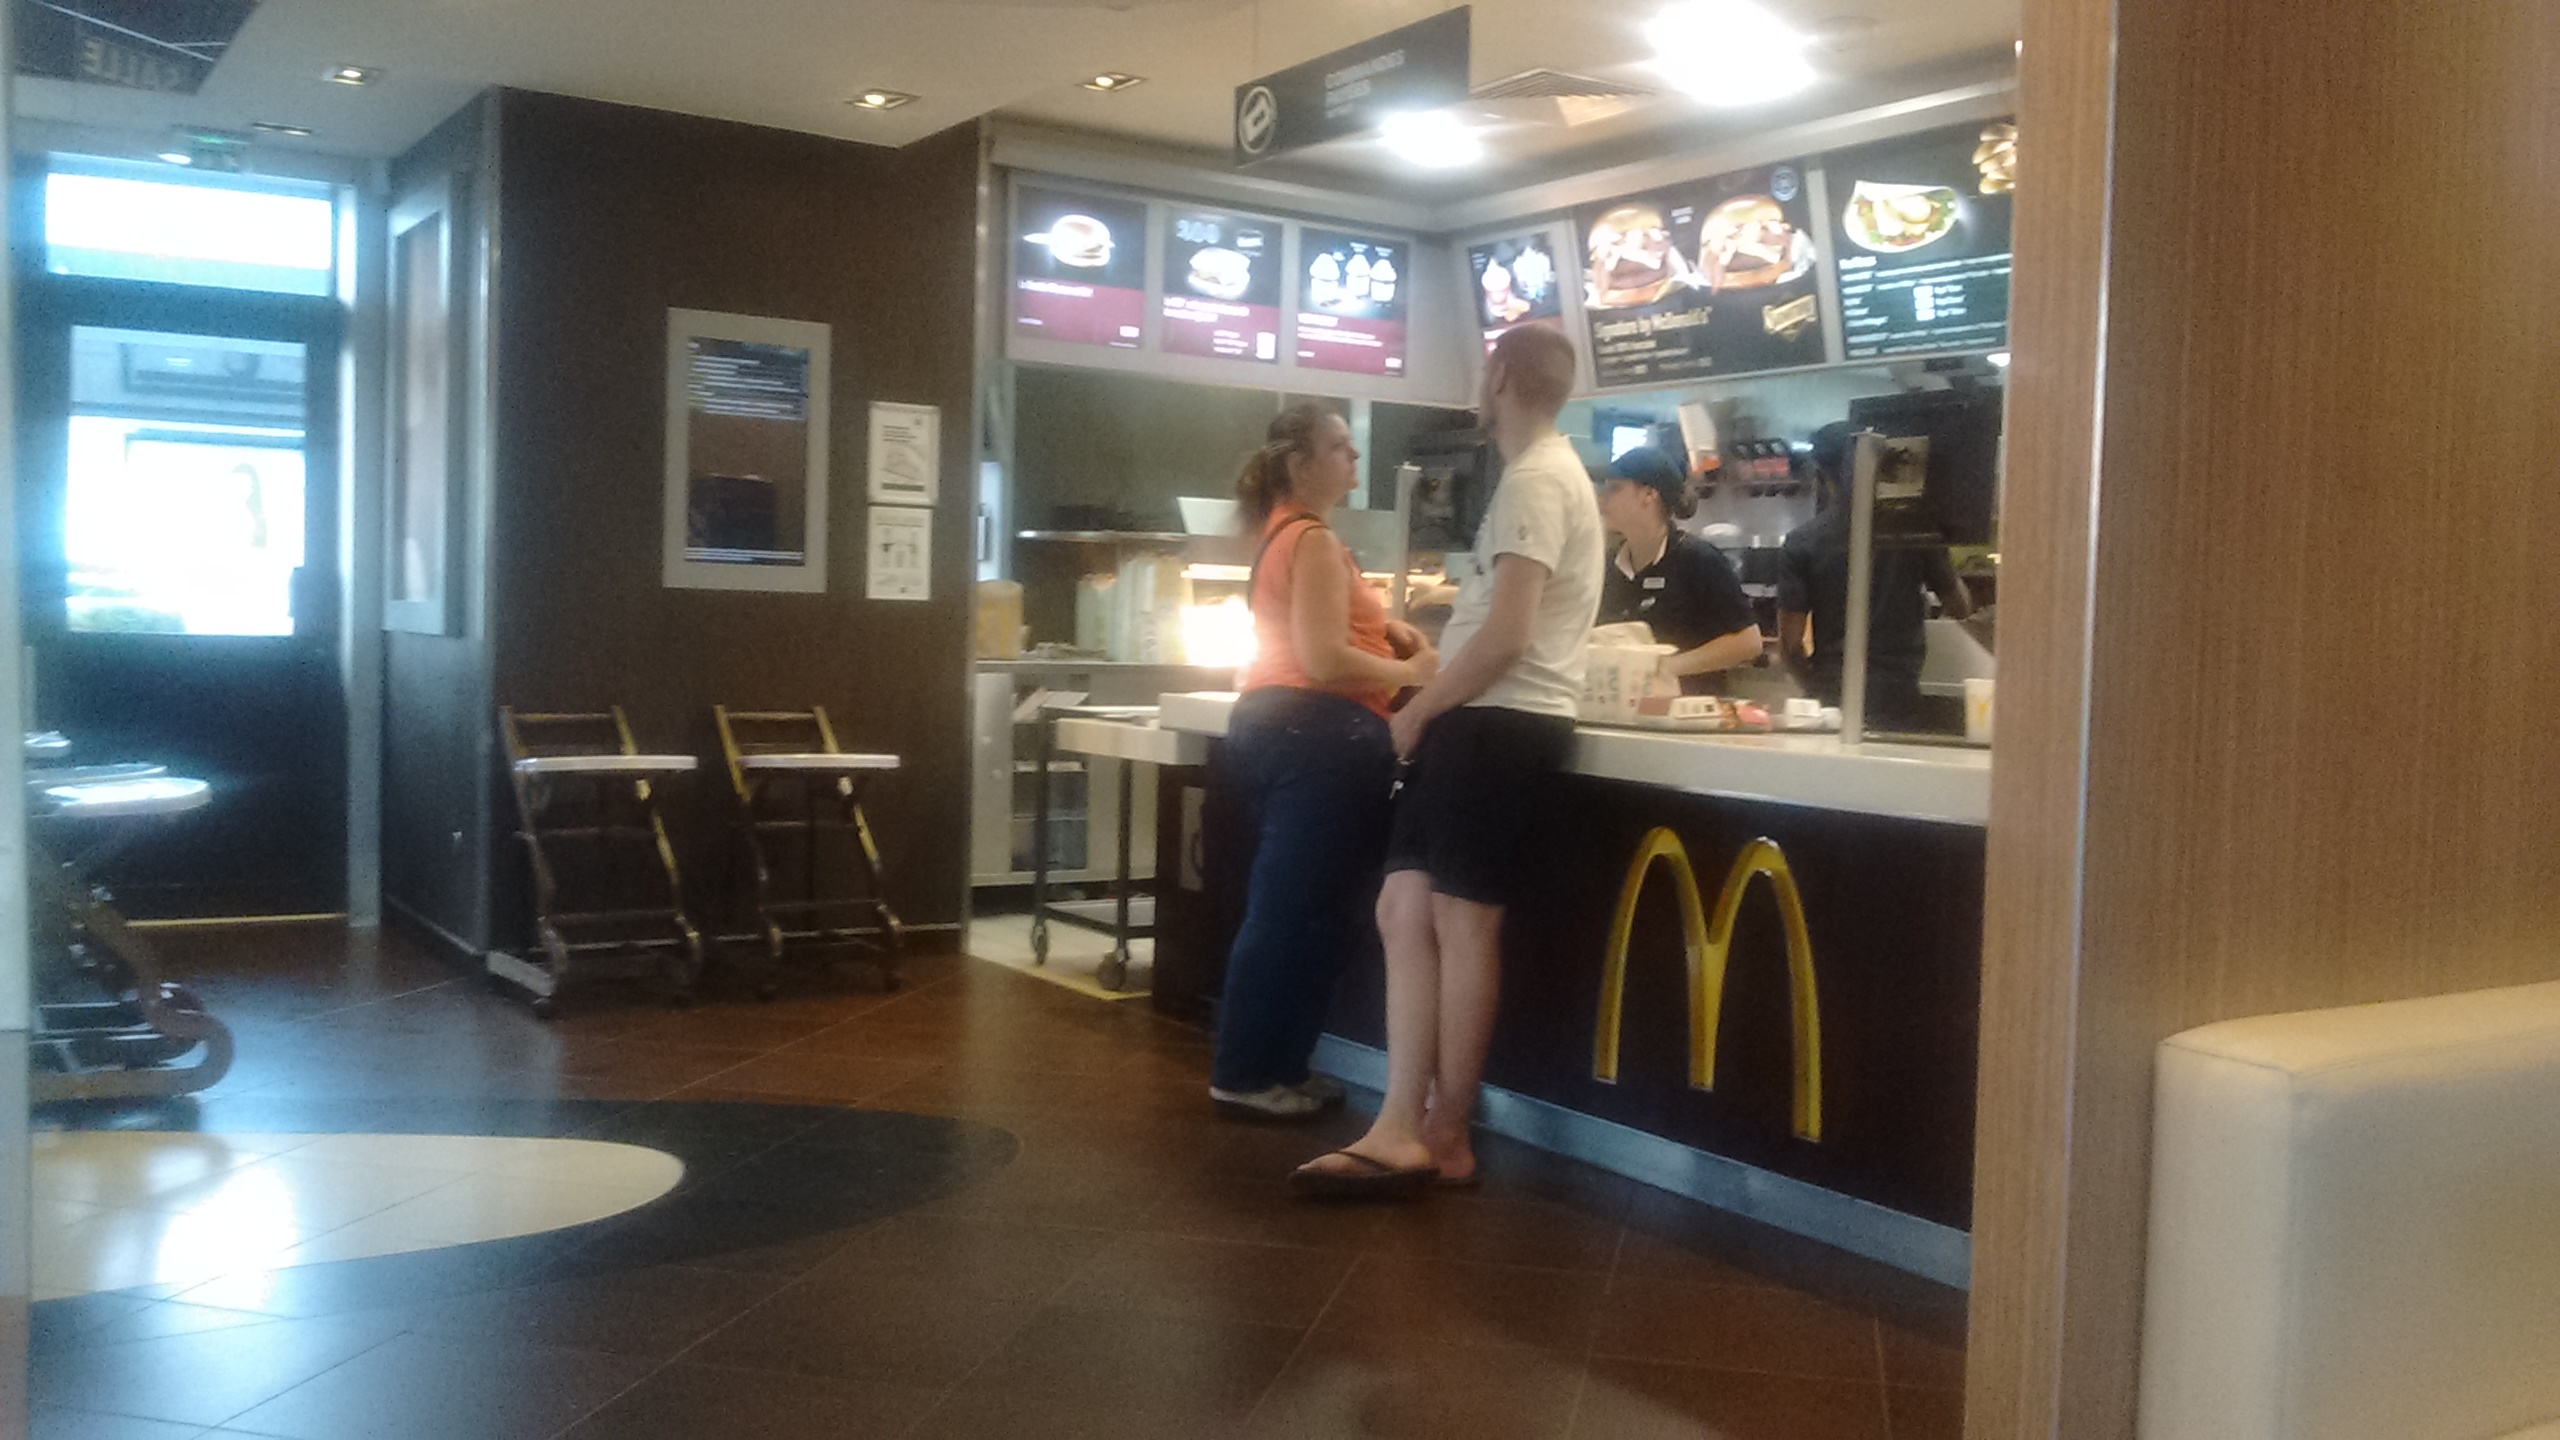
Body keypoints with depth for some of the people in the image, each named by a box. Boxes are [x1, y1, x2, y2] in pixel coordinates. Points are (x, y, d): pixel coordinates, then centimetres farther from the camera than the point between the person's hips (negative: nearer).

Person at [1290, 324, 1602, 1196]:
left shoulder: (1534, 482, -11)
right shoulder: (1548, 474, 23)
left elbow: (1507, 637, -19)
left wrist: (1418, 710, -8)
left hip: (1500, 724, -10)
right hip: (1484, 723, 10)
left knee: (1460, 923, -4)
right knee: (1404, 912, 4)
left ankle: (1443, 1138, 5)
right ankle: (1401, 1131, 4)